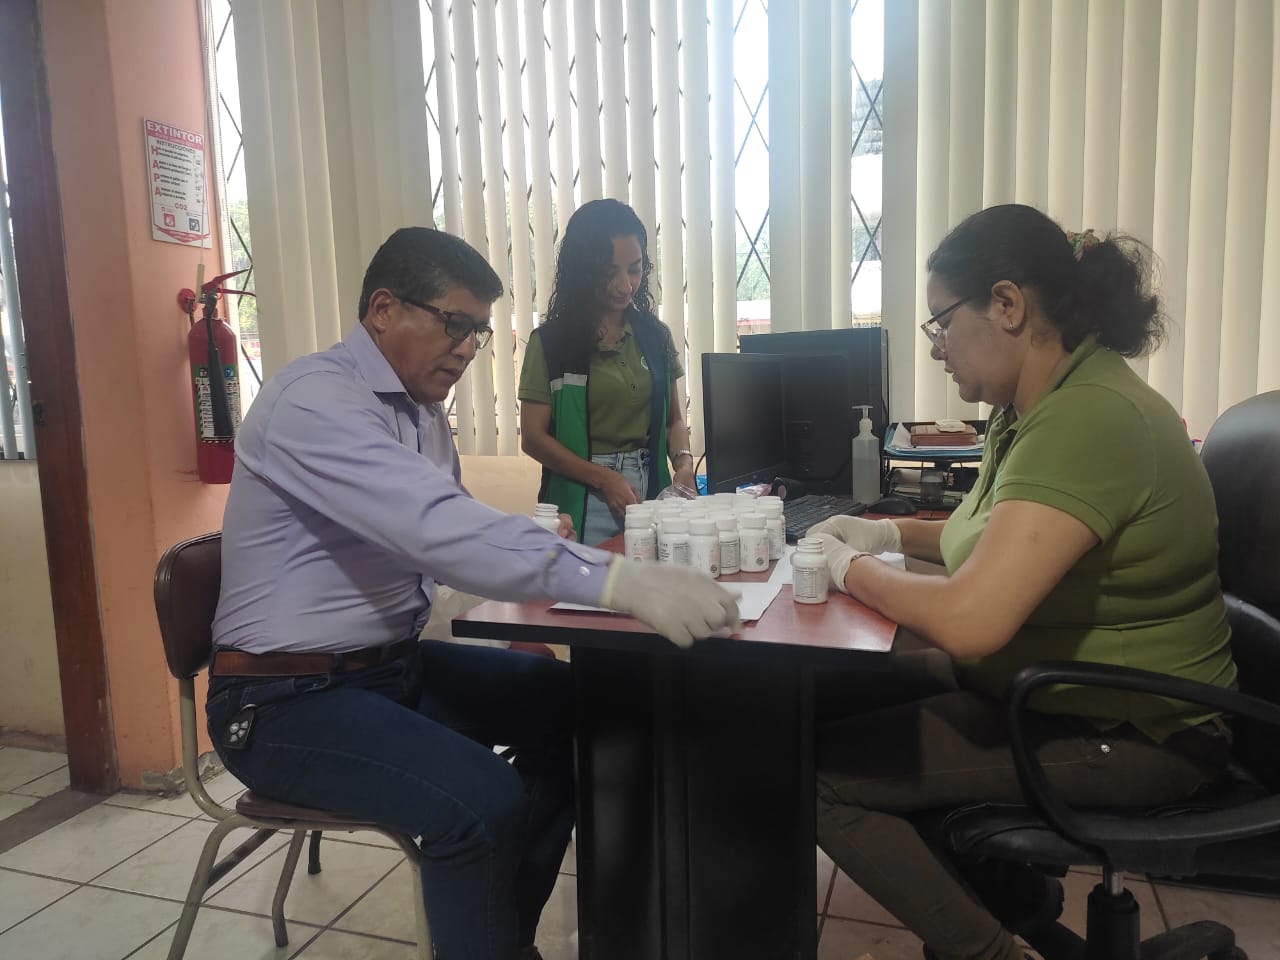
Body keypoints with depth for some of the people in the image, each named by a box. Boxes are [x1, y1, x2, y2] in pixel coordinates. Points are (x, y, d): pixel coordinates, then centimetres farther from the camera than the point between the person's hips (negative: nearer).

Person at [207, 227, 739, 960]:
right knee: (484, 802, -29)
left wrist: (558, 553, -8)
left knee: (572, 707, 9)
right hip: (288, 697, -9)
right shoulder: (314, 399, -22)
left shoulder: (421, 406, 8)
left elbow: (449, 535, 10)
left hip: (394, 663, 9)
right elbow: (439, 530, -36)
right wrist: (616, 580, -43)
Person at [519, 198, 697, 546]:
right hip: (583, 506, -3)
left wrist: (684, 462, -8)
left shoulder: (655, 336, 8)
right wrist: (603, 477, -15)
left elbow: (674, 419, 13)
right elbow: (533, 437, -5)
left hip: (652, 495, 4)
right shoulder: (550, 341, -4)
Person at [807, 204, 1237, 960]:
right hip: (1043, 679, 10)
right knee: (825, 701, 10)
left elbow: (968, 620, -37)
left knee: (816, 770, -15)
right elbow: (1003, 537, 21)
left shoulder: (1088, 422, -28)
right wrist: (889, 533, 6)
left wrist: (848, 566, -18)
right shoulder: (1040, 402, 3)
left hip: (1125, 734, -10)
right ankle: (1012, 896, 23)